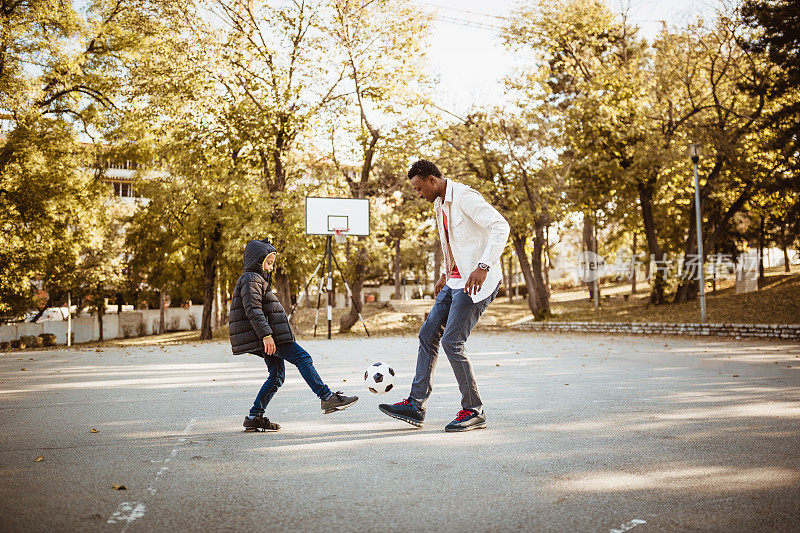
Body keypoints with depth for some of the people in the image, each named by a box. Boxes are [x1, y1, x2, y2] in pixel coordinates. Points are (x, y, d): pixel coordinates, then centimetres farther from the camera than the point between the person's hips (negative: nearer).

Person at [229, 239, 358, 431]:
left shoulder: (258, 279, 25)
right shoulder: (251, 279, -9)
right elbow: (253, 310, -20)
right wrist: (266, 335, -27)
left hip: (270, 336, 11)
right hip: (269, 336, -11)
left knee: (276, 376, 9)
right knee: (303, 358, -12)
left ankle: (254, 417, 9)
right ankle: (327, 398, -14)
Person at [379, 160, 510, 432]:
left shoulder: (465, 197, -13)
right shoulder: (440, 205, 16)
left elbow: (500, 226, -23)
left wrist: (483, 266, -31)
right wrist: (446, 275, 22)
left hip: (478, 281, -10)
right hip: (455, 282, 10)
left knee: (452, 342, -13)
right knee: (428, 335, 5)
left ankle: (474, 411, 1)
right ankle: (415, 405, 10)